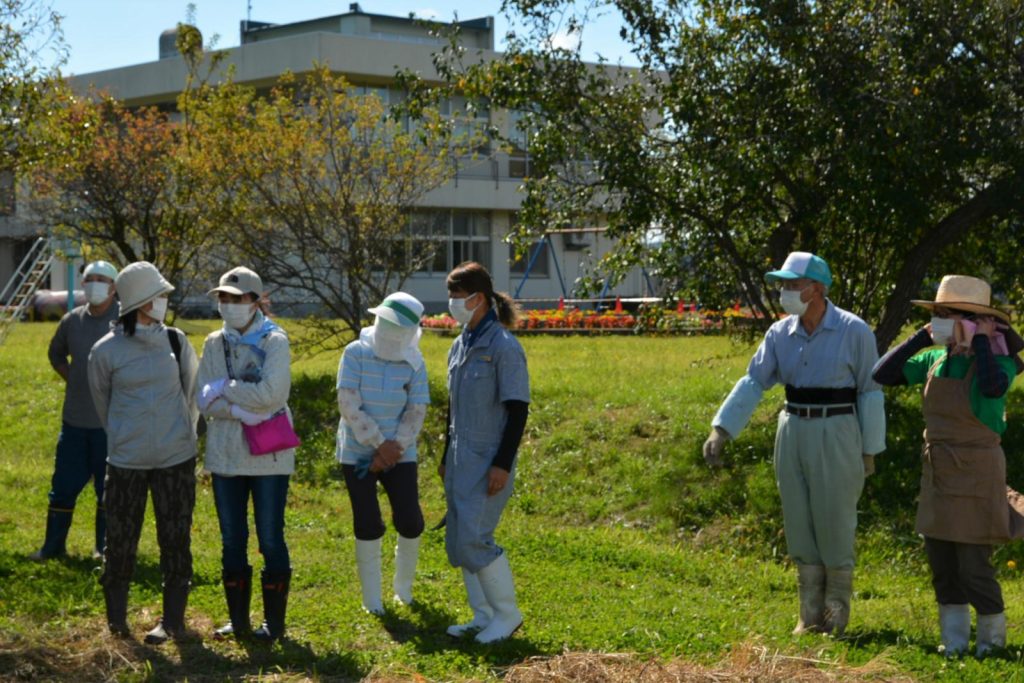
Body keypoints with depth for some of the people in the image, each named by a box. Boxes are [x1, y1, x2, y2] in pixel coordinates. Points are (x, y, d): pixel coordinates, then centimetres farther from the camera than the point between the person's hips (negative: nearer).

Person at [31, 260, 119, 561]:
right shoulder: (72, 320, 4)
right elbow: (56, 353, 22)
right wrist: (71, 377, 9)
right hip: (75, 419, 4)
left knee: (108, 487, 6)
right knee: (64, 483, 10)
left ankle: (104, 547, 18)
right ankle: (53, 545, 21)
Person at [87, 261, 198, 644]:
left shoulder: (176, 342, 1)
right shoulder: (106, 351, -6)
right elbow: (102, 401, 9)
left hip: (176, 458, 2)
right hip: (126, 461, -1)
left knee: (176, 540, 4)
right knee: (120, 540, 5)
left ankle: (173, 620, 15)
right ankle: (116, 617, 24)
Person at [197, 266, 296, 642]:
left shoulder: (274, 341, -7)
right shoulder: (214, 343, 7)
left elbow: (271, 393, -21)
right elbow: (204, 400, -1)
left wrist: (224, 389, -11)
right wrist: (241, 410, -17)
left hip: (269, 455, -5)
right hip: (225, 454, 5)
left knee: (270, 539, 2)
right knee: (231, 540, 11)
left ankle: (274, 621, 12)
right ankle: (238, 619, 21)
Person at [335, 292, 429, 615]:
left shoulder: (414, 363, -4)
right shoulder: (356, 353, -9)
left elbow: (416, 414, -6)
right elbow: (349, 405, -14)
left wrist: (391, 451, -15)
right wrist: (379, 443, -16)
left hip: (399, 454, 1)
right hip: (358, 452, -1)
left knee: (410, 522, -5)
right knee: (368, 526, -1)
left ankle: (404, 585, 22)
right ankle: (372, 598, 16)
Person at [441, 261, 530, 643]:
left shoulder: (503, 346, -14)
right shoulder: (460, 345, 11)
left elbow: (518, 410, -16)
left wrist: (502, 464, -20)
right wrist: (446, 456, 21)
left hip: (487, 461, -8)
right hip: (461, 457, 8)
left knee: (473, 540, -11)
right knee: (457, 540, 9)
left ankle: (507, 615, 5)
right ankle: (483, 615, 20)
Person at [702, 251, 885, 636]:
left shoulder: (853, 331, -8)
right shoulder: (780, 334, 3)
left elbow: (870, 393, -4)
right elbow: (753, 383, 0)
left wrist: (870, 450, -3)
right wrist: (721, 430, -10)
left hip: (836, 435, -5)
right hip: (792, 433, 5)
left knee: (834, 526, 0)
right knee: (800, 526, 8)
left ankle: (837, 614, 14)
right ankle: (810, 615, 18)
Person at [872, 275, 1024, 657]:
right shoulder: (935, 360, 3)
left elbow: (993, 387, -37)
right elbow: (882, 374, -1)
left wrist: (982, 342, -23)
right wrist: (920, 338, -4)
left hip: (976, 477, -6)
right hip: (938, 477, 6)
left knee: (973, 566, -2)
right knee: (942, 564, 10)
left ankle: (993, 635, 19)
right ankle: (954, 639, 22)